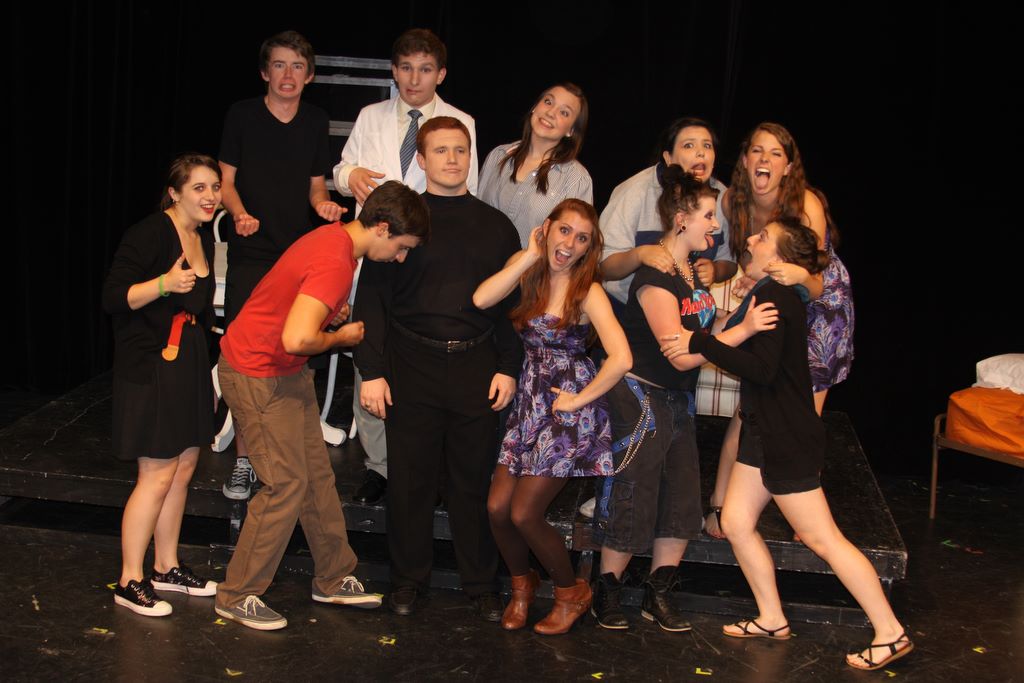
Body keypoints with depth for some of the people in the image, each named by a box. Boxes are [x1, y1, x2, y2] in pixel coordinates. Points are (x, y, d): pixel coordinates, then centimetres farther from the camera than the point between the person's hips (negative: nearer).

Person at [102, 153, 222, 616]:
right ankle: (130, 582, 8)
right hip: (150, 365, -9)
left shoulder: (204, 240, 11)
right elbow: (113, 298, -19)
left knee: (184, 467, 13)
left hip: (189, 364, 9)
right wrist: (164, 284, -32)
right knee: (157, 476, -5)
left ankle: (166, 568, 26)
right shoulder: (150, 234, -16)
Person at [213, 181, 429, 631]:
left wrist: (332, 313, 4)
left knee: (317, 475, 13)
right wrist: (340, 337, -18)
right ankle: (238, 597, 9)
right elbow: (296, 339, -37)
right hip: (258, 375, -10)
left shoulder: (335, 237, 5)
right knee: (287, 485, -5)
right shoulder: (335, 263, -27)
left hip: (285, 373, 10)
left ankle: (334, 579, 26)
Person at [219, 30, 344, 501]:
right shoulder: (243, 115, 0)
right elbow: (226, 180, 3)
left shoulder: (315, 121, 8)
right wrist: (240, 213, -16)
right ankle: (243, 458, 5)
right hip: (250, 252, -2)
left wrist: (323, 204, -7)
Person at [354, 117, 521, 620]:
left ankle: (481, 583, 21)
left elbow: (511, 301, 11)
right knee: (410, 478, 6)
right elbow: (371, 298, 0)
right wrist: (371, 371, -7)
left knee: (474, 479, 7)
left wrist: (507, 367, 2)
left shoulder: (495, 226, 10)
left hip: (476, 366, 1)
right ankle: (408, 579, 23)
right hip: (412, 366, -1)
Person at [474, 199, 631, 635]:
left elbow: (621, 358, -24)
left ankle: (571, 591, 18)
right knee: (497, 507, 1)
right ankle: (522, 582, 29)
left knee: (524, 514, -6)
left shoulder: (588, 291, -13)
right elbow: (481, 299, -17)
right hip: (530, 402, 5)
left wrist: (581, 399, -15)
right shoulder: (528, 271, 2)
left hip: (568, 409, -5)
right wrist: (530, 256, -13)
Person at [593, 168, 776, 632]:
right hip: (641, 398, -9)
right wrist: (743, 330, -26)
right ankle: (606, 593, 18)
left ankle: (657, 595, 23)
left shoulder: (692, 269, 7)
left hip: (678, 399, 9)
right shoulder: (654, 277, -21)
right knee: (634, 503, 0)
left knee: (682, 502, 11)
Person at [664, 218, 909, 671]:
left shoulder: (774, 298, -20)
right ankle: (772, 620, 23)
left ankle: (891, 634, 6)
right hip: (764, 431, 10)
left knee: (822, 538, -4)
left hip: (788, 438, -10)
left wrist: (699, 343, -28)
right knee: (735, 522, 11)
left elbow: (762, 368, -30)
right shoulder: (768, 295, 11)